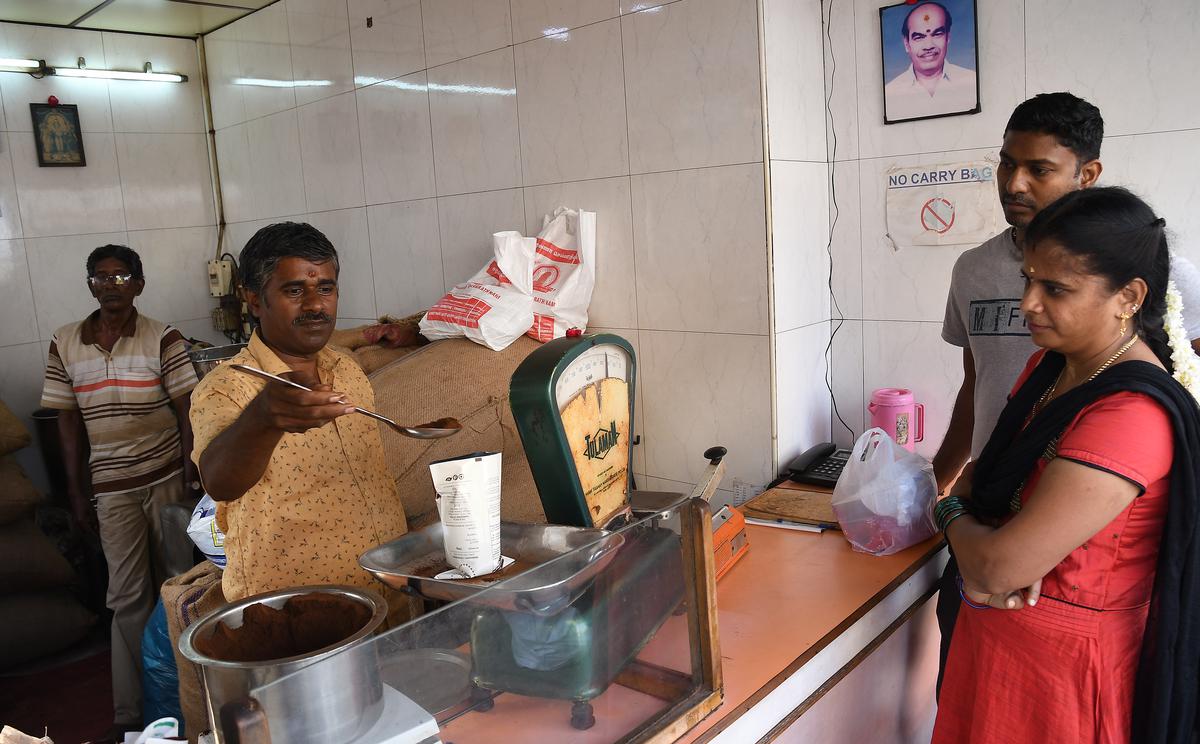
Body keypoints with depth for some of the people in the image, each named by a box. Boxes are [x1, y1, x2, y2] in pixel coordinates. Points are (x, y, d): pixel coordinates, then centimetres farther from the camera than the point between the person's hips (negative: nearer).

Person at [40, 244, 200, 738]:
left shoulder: (163, 339, -4)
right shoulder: (64, 345, 3)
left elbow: (186, 413, -4)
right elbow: (68, 421, 7)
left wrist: (192, 477, -9)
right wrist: (77, 494, 6)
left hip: (167, 478, -1)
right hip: (112, 487, 2)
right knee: (127, 596, 4)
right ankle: (131, 712, 15)